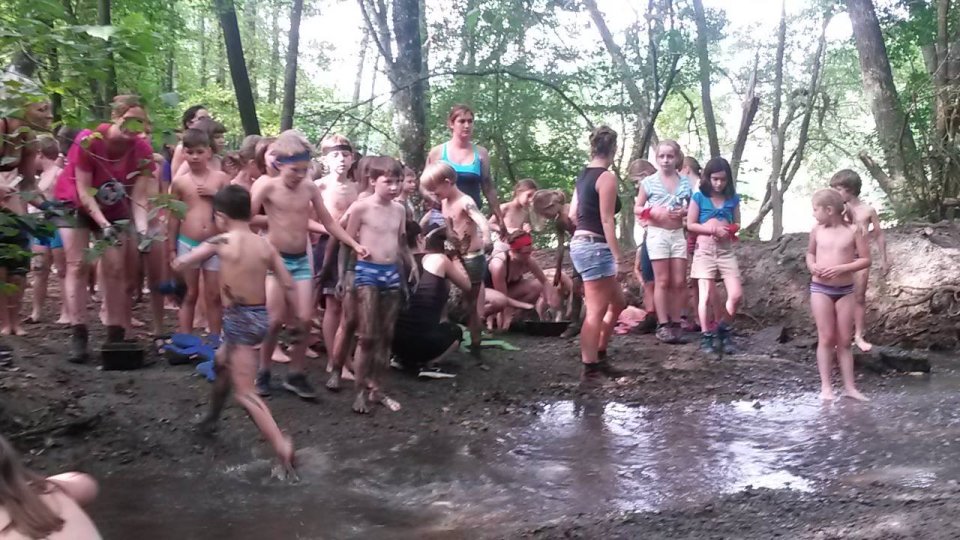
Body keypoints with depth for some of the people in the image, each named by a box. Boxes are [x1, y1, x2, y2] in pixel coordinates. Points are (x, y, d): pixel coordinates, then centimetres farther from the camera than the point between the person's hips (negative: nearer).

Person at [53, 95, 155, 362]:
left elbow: (138, 199, -20)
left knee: (115, 269, -4)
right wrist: (104, 225, -35)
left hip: (114, 210, 3)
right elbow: (83, 191, -26)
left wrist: (142, 229, -37)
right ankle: (78, 336, -12)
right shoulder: (88, 140, -29)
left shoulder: (143, 151, -20)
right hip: (76, 205, -3)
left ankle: (115, 335, -1)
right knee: (78, 265, -11)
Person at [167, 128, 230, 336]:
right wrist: (172, 248, 4)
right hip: (187, 244, 0)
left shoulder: (220, 178, 0)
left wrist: (216, 194, -13)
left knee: (214, 295, 7)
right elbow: (174, 217, 4)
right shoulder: (179, 182, -1)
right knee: (189, 295, 8)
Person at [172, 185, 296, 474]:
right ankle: (212, 417, 51)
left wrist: (179, 260, 22)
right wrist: (300, 318, 11)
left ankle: (282, 446, -16)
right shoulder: (265, 244, 3)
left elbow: (179, 265, -1)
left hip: (239, 319, -7)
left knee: (244, 392, -3)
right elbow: (288, 285, 1)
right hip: (260, 316, 7)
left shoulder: (221, 242, -9)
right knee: (222, 362, 32)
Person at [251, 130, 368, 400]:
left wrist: (354, 244, 5)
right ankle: (263, 372, 15)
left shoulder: (311, 189, 1)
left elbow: (328, 222, 9)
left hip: (302, 260, 4)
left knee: (304, 319, 1)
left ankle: (296, 374, 15)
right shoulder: (268, 186, -10)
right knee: (275, 320, -5)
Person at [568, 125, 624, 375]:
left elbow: (573, 214, 17)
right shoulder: (607, 177, -12)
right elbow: (606, 220, -16)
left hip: (581, 243, 9)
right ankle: (590, 365, -1)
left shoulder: (583, 174, 14)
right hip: (595, 247, -9)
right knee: (596, 311, -5)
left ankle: (599, 354, 22)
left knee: (617, 303, 18)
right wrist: (617, 255, -15)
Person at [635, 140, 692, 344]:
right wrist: (652, 211, -15)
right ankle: (663, 325, 3)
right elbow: (637, 209, 4)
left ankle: (675, 324, 11)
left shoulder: (685, 182, 5)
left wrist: (684, 212, -9)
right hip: (657, 233, -3)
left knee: (679, 282, 3)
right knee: (662, 281, -2)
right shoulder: (649, 182, -2)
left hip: (679, 234, 3)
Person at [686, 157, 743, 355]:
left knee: (736, 294, -5)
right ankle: (706, 336, 7)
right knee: (706, 295, -5)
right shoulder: (699, 197, -2)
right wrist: (714, 229, -14)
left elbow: (737, 224, 16)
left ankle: (724, 331, 16)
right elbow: (690, 225, -4)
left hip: (726, 250, 3)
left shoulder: (733, 198, 7)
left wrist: (732, 230, -7)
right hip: (705, 250, -3)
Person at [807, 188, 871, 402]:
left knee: (845, 340, 6)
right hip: (820, 289, 1)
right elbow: (810, 252, 17)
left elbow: (866, 260, -6)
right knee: (826, 338, 0)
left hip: (845, 290, -1)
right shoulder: (817, 230, 1)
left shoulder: (853, 230, -7)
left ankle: (849, 387, 11)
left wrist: (842, 268, -18)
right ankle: (826, 386, 4)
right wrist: (812, 266, -5)